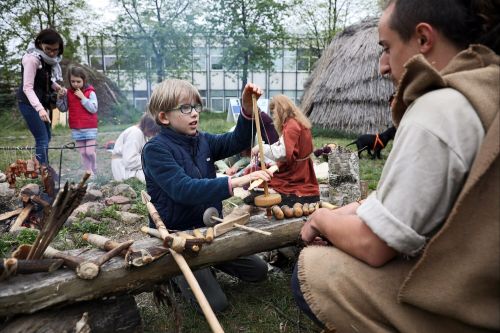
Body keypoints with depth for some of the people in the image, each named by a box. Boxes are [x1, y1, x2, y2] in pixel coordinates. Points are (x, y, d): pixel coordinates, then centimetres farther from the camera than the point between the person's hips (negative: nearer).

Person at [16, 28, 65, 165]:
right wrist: (40, 108, -41)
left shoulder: (49, 59, 3)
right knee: (42, 139, -12)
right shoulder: (32, 58, -23)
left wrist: (58, 87, -6)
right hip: (29, 103, -9)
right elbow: (27, 87, -28)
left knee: (46, 137, 14)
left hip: (41, 102, 9)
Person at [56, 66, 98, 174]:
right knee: (82, 153, 9)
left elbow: (94, 109, -15)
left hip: (90, 128, -4)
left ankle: (94, 171, 19)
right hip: (76, 129, 4)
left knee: (90, 152, -5)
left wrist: (82, 97, -18)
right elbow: (63, 109, 10)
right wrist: (60, 98, -6)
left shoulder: (90, 92, -8)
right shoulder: (68, 93, 4)